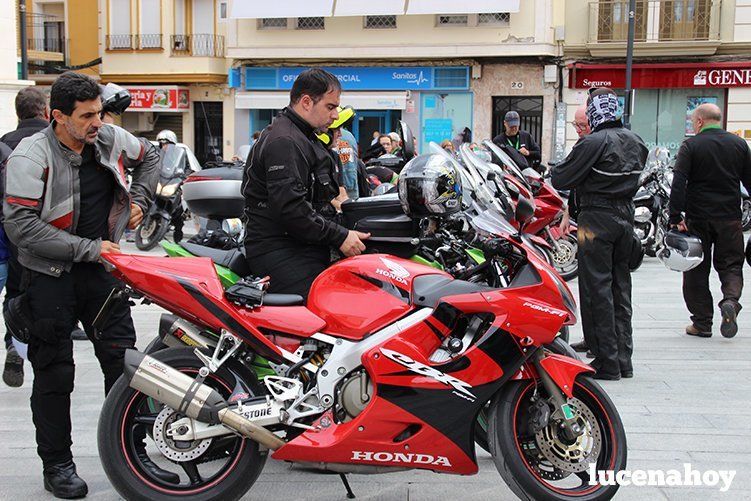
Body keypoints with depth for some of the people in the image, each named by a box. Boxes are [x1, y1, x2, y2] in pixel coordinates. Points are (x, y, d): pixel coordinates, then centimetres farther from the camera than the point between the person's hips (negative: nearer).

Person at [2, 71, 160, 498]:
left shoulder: (111, 139, 2)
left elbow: (149, 157, 25)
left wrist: (139, 199, 10)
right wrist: (88, 248, -22)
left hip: (103, 268, 5)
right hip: (51, 275, -5)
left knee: (124, 361, 5)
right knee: (55, 374, 4)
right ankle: (57, 464, 18)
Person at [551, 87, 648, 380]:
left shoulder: (594, 142, -15)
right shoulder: (636, 142, 8)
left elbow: (561, 180, -12)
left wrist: (557, 170, 8)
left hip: (597, 221, -7)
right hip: (626, 217, 7)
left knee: (597, 291, -1)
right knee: (621, 289, 13)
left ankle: (606, 363, 1)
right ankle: (624, 360, 19)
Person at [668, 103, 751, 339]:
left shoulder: (691, 145, -5)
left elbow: (678, 183, -14)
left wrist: (675, 217, -14)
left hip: (698, 218, -2)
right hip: (730, 218, 2)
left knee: (697, 270, 8)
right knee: (731, 265, 12)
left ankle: (702, 323, 9)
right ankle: (730, 301, -16)